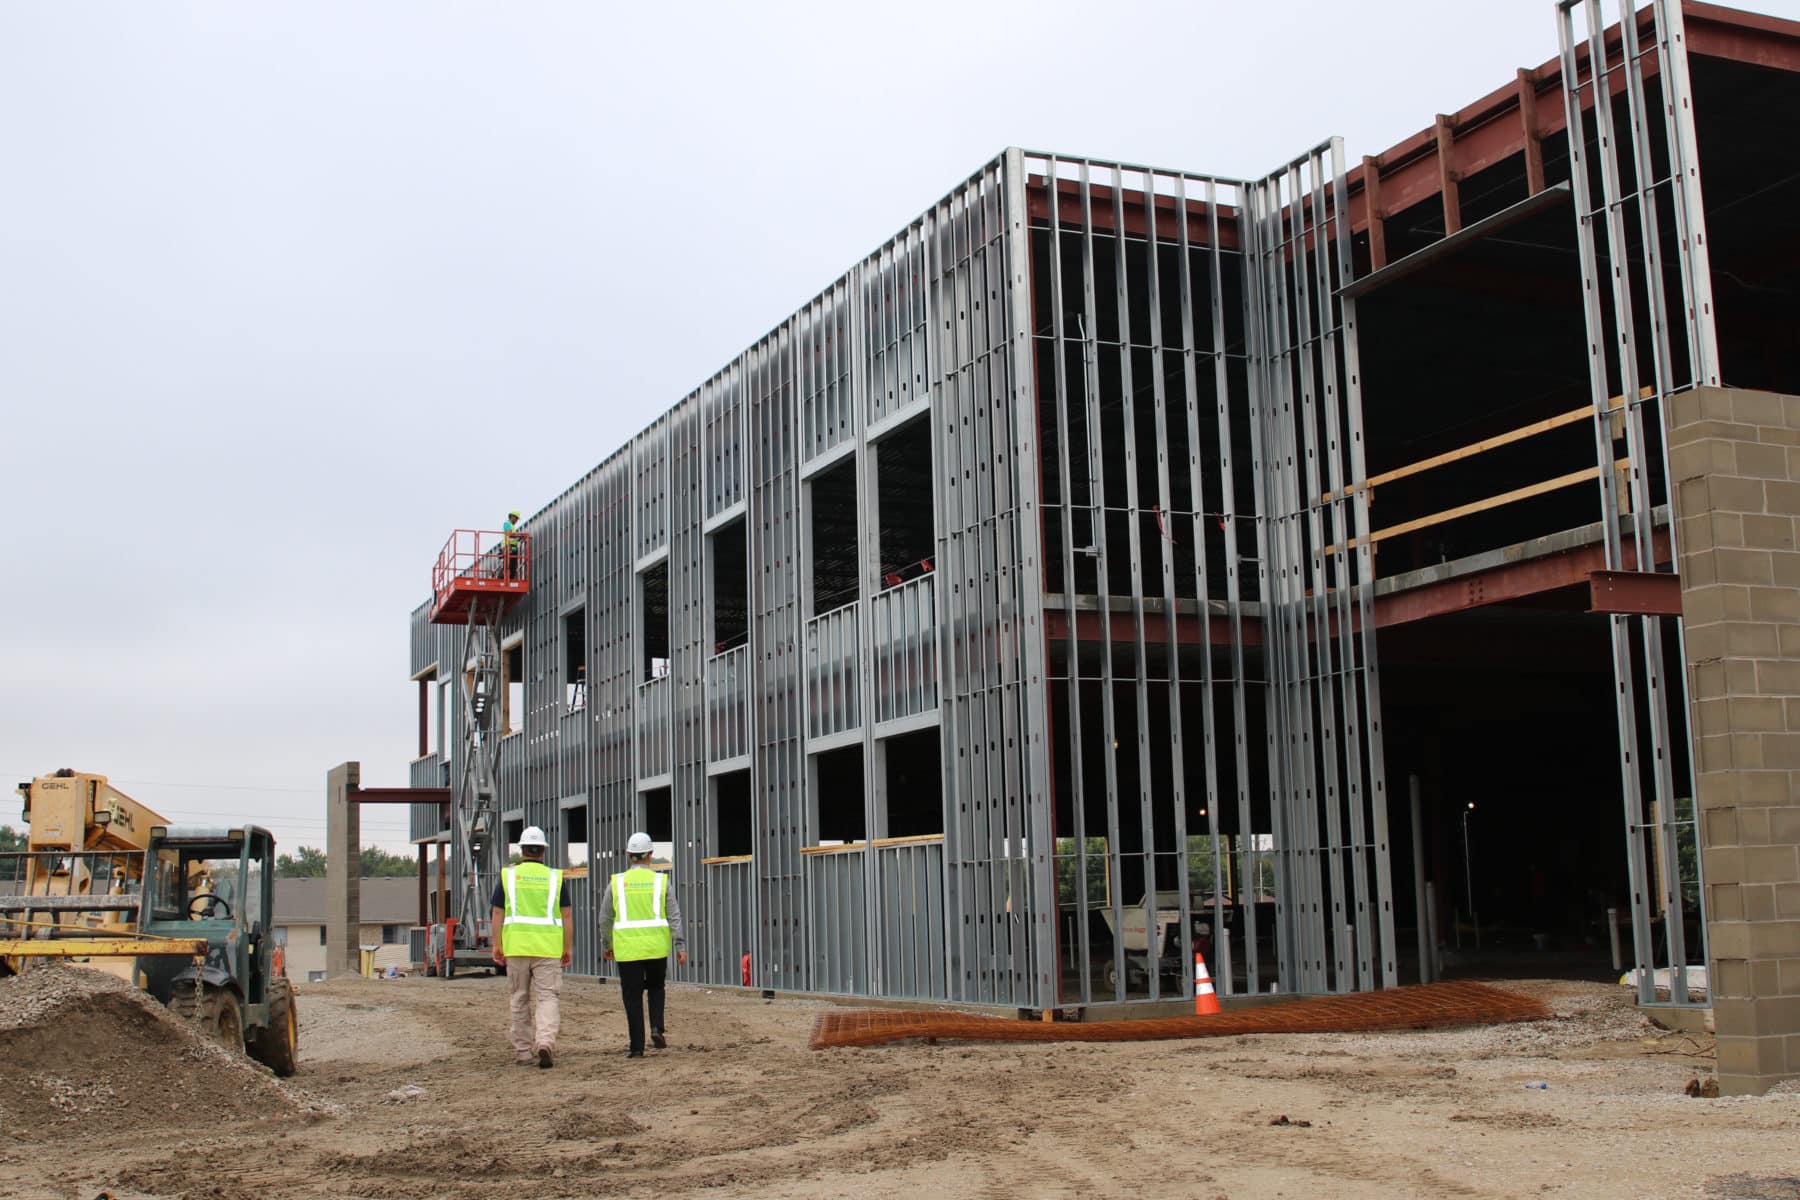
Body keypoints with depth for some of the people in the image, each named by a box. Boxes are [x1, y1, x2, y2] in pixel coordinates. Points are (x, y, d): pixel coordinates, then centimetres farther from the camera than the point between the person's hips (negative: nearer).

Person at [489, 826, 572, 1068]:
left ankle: (523, 1052, 14)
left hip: (516, 946, 1)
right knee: (548, 996, -1)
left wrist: (497, 946, 9)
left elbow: (498, 913, 4)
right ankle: (545, 1042, -23)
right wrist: (568, 948, 8)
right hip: (548, 948, -1)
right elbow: (566, 916, 3)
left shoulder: (508, 876, 5)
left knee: (519, 1000, 11)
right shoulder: (555, 877, 4)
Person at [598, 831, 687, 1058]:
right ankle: (657, 1028, 2)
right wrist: (680, 947, -2)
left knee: (633, 996, 6)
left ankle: (637, 1046, 4)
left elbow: (605, 918, 8)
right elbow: (674, 916, -3)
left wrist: (607, 945, 21)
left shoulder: (617, 882, 2)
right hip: (657, 946, 1)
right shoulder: (660, 881, 1)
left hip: (627, 948, -1)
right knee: (656, 987, 22)